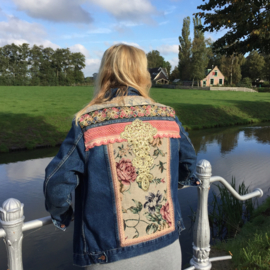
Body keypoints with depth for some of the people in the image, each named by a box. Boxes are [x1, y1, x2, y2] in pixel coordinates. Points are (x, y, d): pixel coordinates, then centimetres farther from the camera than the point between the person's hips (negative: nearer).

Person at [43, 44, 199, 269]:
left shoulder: (87, 123, -14)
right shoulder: (167, 117, -4)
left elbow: (57, 183, -13)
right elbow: (189, 162, 10)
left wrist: (62, 217, 7)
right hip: (167, 246, 3)